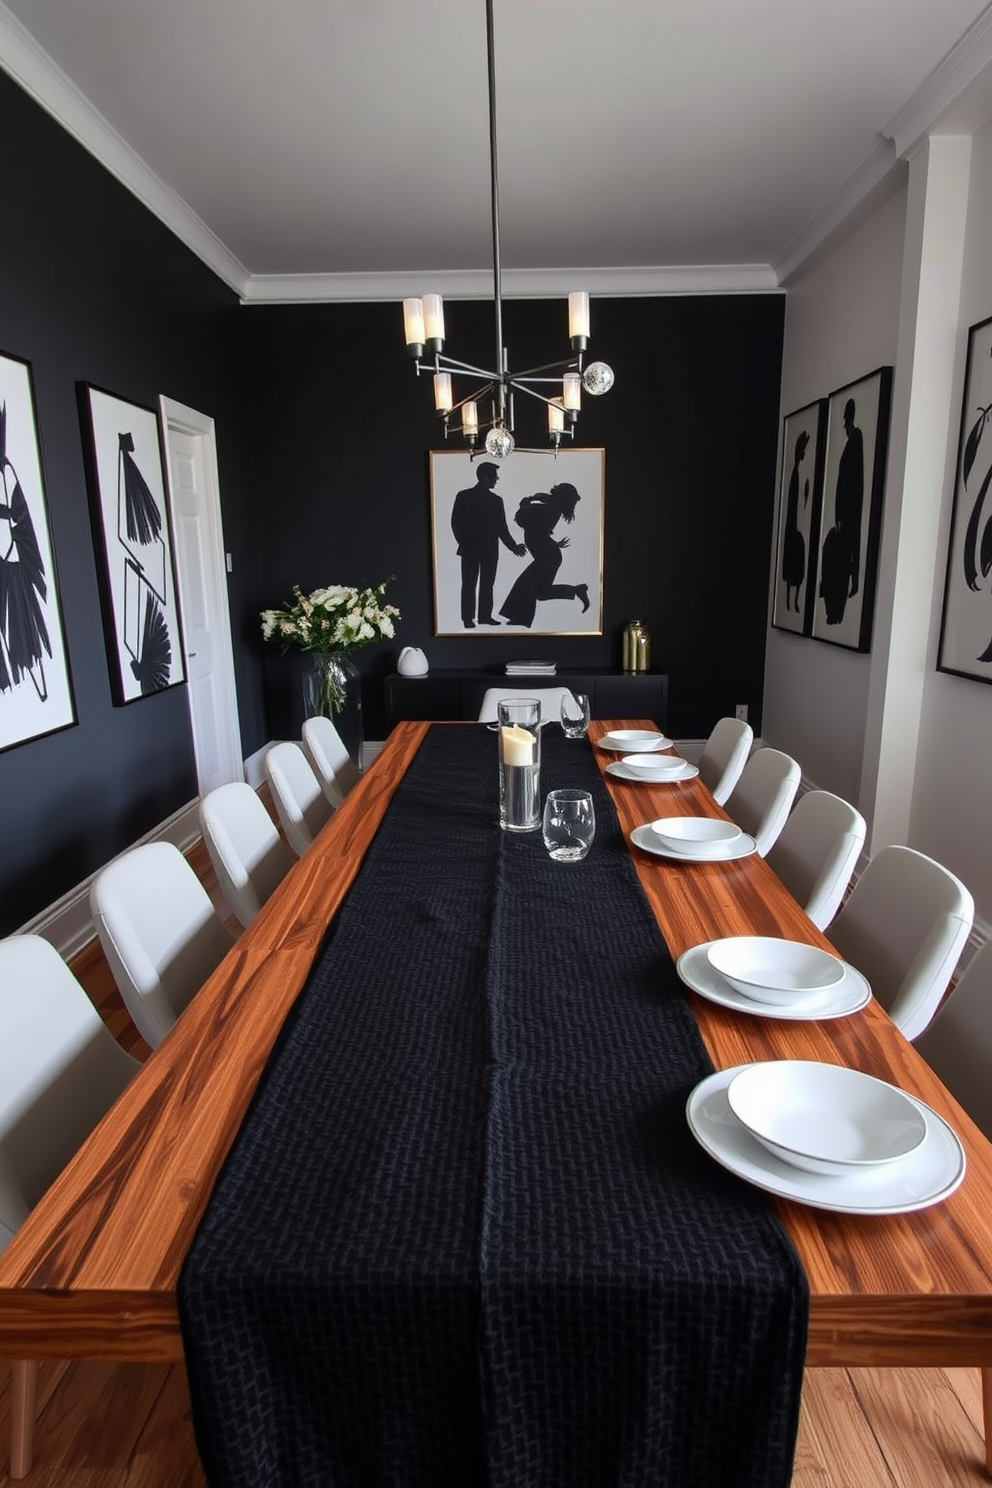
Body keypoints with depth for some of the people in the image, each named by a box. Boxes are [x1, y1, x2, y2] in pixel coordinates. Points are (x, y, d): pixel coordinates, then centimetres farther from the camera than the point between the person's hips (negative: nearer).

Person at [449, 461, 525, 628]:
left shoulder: (496, 500, 9)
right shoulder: (464, 496, 0)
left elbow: (501, 527, 10)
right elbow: (456, 522, -1)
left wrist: (512, 545, 5)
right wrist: (463, 543, -8)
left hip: (490, 550, 3)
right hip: (470, 549, -3)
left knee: (487, 584, 4)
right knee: (469, 584, -2)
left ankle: (485, 615, 10)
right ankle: (468, 618, 2)